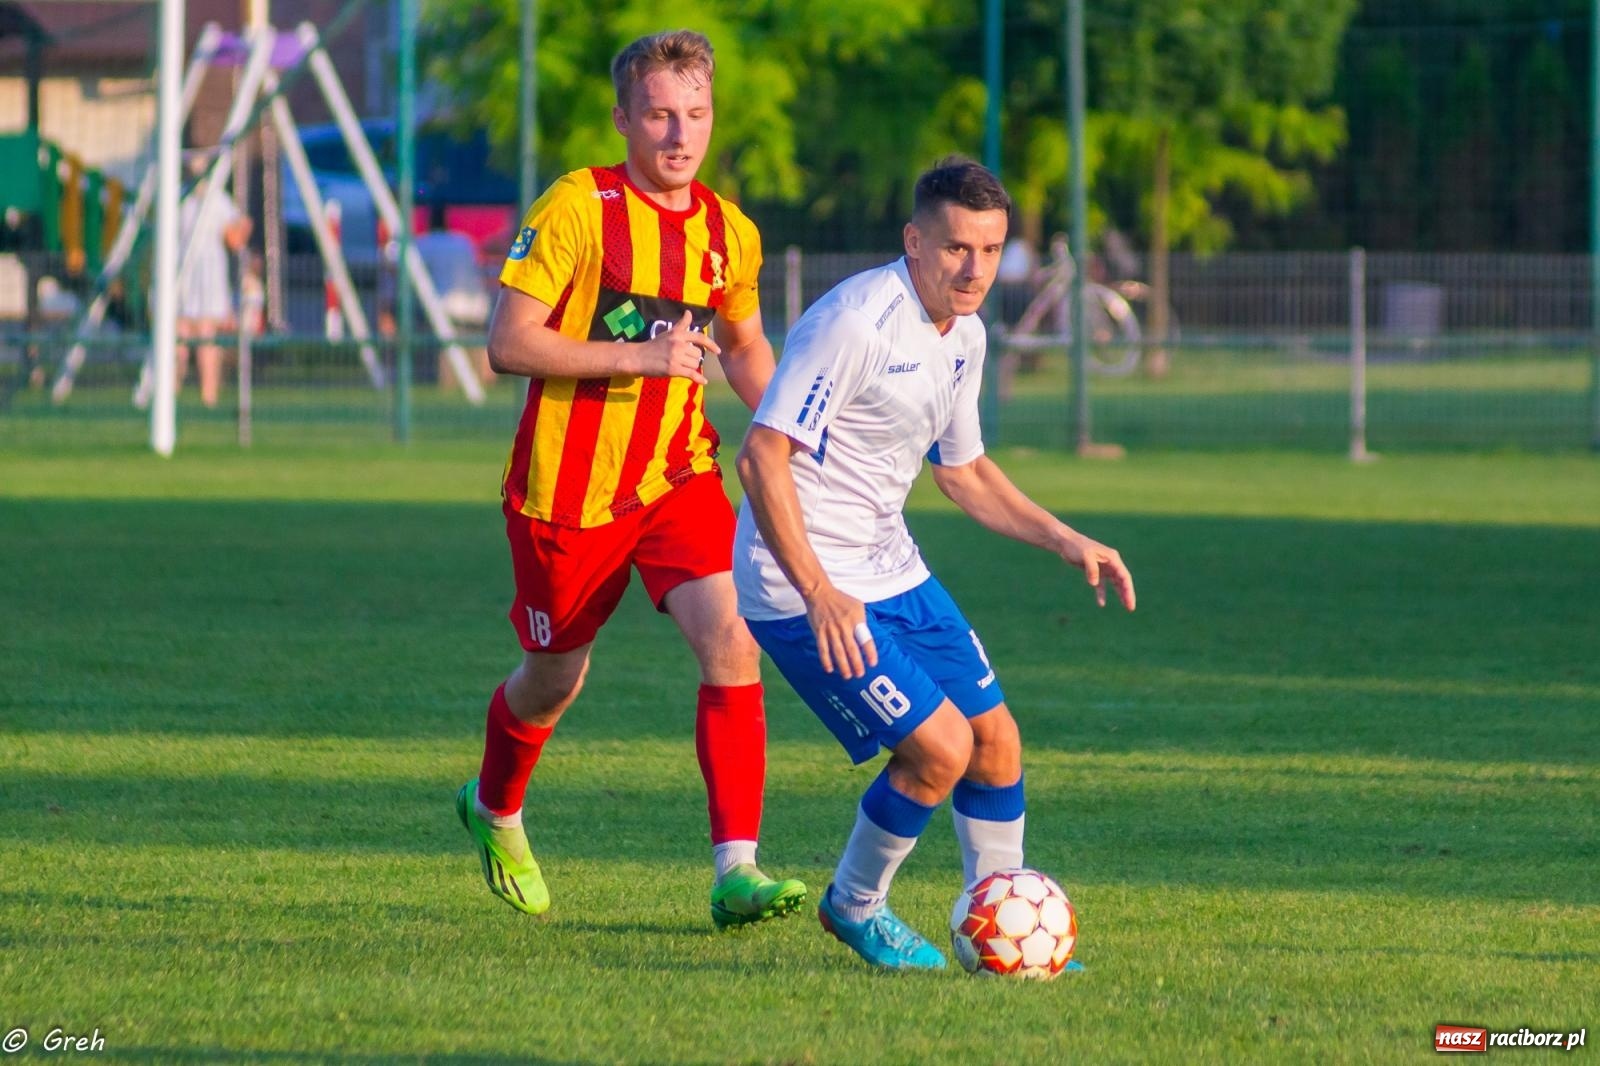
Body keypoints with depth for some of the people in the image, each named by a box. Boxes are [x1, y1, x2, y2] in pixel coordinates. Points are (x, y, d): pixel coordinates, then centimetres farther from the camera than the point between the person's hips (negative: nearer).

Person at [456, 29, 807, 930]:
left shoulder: (730, 233, 4)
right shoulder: (578, 208, -13)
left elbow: (746, 347, 22)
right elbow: (509, 343, -18)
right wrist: (637, 356, -27)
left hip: (678, 479, 3)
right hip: (568, 486, -3)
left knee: (734, 645, -19)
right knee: (555, 679, 13)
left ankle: (736, 870, -20)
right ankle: (495, 812, 45)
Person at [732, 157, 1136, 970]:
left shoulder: (963, 335, 6)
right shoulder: (855, 321, -22)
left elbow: (961, 470, 21)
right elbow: (762, 457, -24)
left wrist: (1065, 540, 10)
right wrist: (818, 593, -28)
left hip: (892, 571, 9)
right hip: (808, 584, -9)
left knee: (995, 740, 8)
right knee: (940, 747, -13)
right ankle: (854, 907, 10)